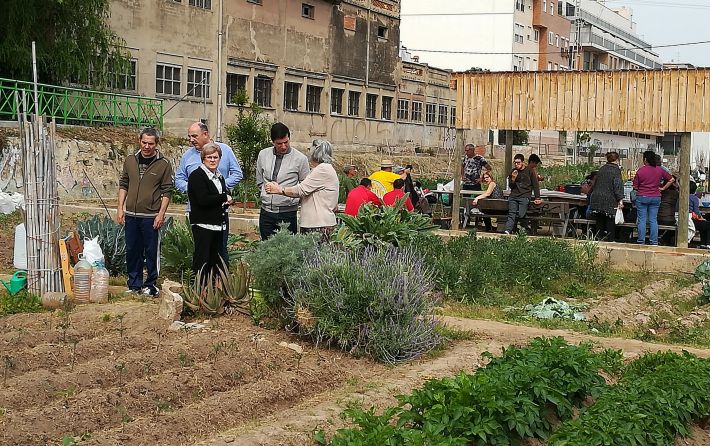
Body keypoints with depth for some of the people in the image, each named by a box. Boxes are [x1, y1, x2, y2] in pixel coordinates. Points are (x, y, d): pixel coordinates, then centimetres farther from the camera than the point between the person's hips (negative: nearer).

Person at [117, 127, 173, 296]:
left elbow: (166, 192, -3)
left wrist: (161, 214, -10)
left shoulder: (164, 164, -4)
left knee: (152, 252, 3)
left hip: (151, 216, -4)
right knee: (132, 251, 10)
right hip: (131, 215, 4)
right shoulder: (130, 160, 7)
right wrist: (120, 208, 7)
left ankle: (150, 284, 15)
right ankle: (134, 284, 21)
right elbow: (123, 185, 14)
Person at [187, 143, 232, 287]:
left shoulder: (220, 177, 19)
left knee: (216, 258, 8)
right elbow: (203, 200, -20)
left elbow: (227, 199, 23)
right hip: (202, 224, -8)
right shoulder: (197, 175, -8)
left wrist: (226, 202, -2)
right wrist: (224, 198, -9)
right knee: (202, 259, -7)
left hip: (218, 224, 8)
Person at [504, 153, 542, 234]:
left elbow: (535, 185, 5)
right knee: (511, 214, -14)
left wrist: (537, 198, 0)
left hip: (525, 197, -2)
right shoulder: (513, 171, 15)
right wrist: (513, 178, -3)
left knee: (520, 215, -17)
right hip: (513, 196, 2)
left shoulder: (529, 171, 4)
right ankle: (507, 231, -27)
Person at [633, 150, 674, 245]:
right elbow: (671, 179, 8)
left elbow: (635, 187, -4)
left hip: (642, 197, -3)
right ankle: (654, 241, 7)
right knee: (653, 220, 7)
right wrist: (663, 188, 11)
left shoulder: (640, 171, -10)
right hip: (656, 198, 3)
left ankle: (641, 241, 4)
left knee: (642, 220, 3)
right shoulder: (660, 170, 1)